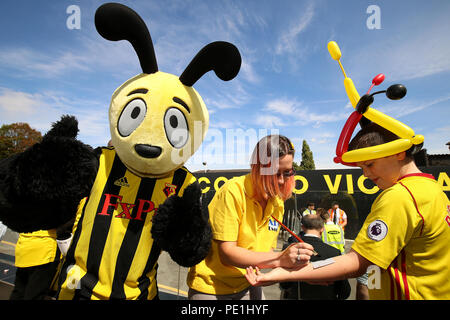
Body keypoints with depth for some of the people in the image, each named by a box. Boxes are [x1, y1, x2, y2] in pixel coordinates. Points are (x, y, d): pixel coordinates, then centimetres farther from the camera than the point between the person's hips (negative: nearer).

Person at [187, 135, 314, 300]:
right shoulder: (233, 191, -24)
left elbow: (265, 252, 0)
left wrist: (293, 261, -18)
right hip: (211, 288, -5)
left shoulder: (278, 203, -2)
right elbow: (227, 254, -26)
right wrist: (280, 259, -33)